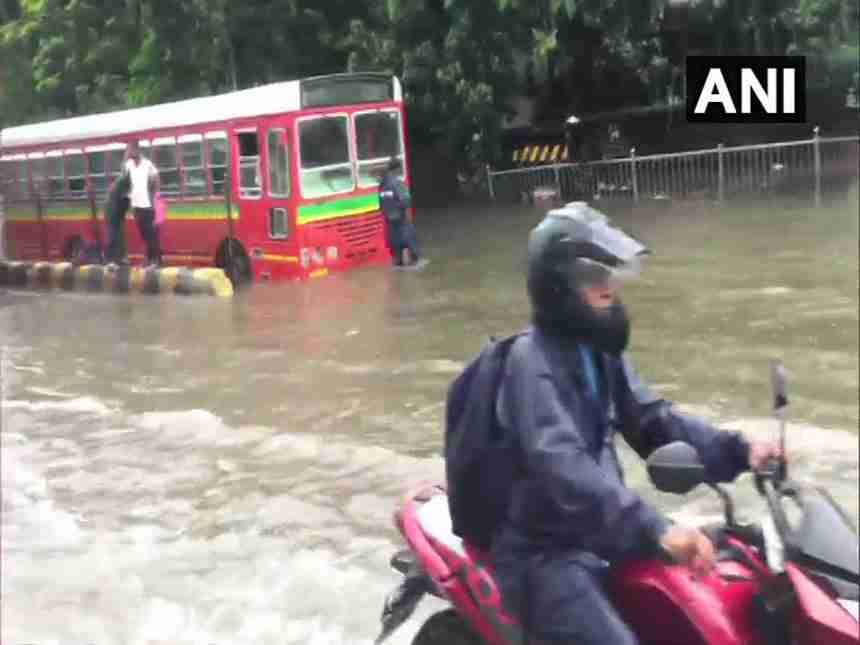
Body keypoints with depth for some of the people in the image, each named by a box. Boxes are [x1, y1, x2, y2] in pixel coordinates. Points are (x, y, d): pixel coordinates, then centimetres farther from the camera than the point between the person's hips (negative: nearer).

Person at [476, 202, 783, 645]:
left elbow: (650, 422, 7)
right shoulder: (532, 359, -20)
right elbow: (562, 466, -32)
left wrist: (736, 452, -8)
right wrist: (655, 530, -41)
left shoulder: (598, 348, 8)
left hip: (597, 533, 9)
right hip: (544, 550, -9)